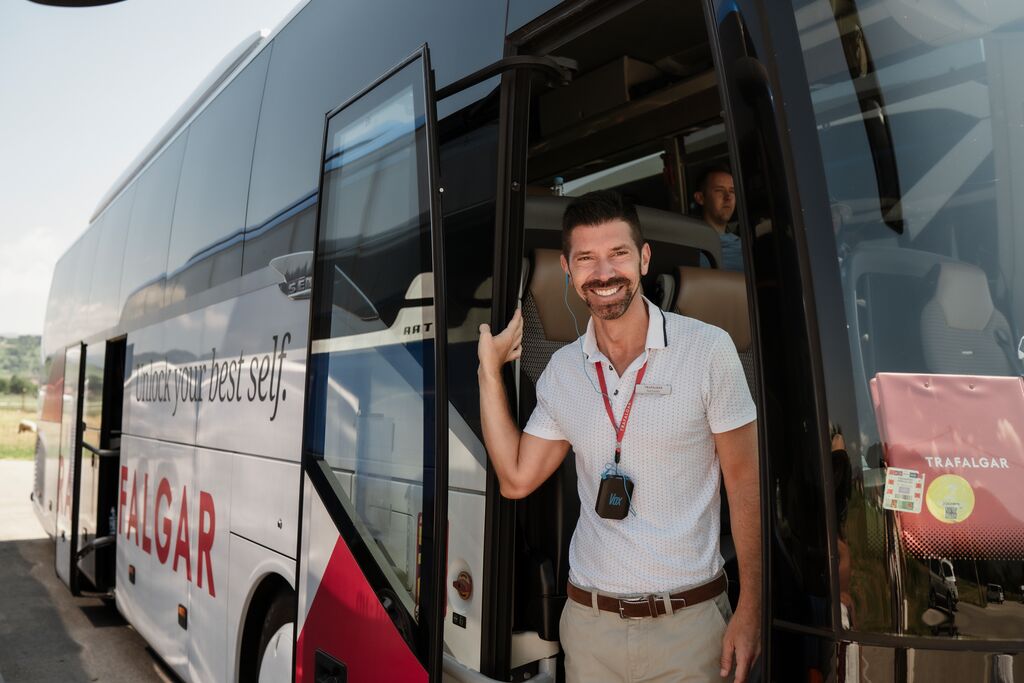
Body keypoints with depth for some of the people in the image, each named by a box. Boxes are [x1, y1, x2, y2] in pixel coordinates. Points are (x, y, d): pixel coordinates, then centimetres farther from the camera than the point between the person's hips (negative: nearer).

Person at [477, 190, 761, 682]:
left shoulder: (709, 349, -10)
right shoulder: (561, 369, 2)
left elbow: (744, 482, -6)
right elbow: (516, 479, 2)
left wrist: (750, 609, -8)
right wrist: (489, 369, 0)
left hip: (689, 620, -3)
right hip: (589, 619, 4)